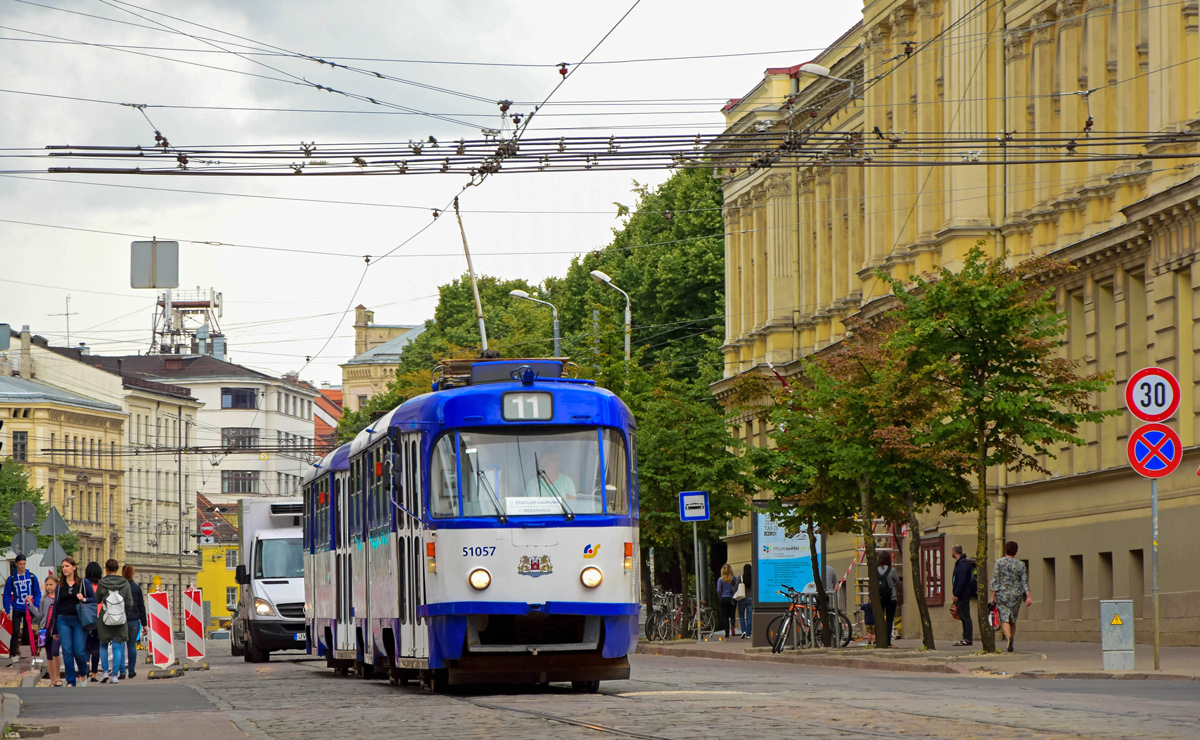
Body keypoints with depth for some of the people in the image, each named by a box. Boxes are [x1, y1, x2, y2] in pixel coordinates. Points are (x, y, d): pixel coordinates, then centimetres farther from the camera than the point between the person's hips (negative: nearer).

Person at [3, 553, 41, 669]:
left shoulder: (32, 577, 1)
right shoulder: (11, 579, -1)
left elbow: (37, 593, 5)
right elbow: (7, 595, 1)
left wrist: (36, 606, -6)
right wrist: (8, 610, -5)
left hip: (29, 609, 1)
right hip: (17, 610, -1)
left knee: (27, 633, 7)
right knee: (16, 632, -11)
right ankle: (13, 656, -14)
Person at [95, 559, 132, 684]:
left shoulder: (102, 583, -9)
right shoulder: (125, 584, -4)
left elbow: (97, 600, 0)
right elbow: (130, 603, -2)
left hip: (105, 621, -1)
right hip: (121, 620, 1)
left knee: (103, 645, 16)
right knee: (117, 646, 7)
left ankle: (105, 671, 7)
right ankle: (115, 675, 3)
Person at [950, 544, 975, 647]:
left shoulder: (963, 563, -15)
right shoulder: (959, 563, 17)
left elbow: (962, 581, -22)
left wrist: (956, 594, -20)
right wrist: (955, 594, 18)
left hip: (963, 596, -10)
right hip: (960, 596, 10)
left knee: (966, 618, -8)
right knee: (964, 618, 11)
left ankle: (968, 639, -8)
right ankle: (965, 638, 14)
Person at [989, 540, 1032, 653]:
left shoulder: (999, 563, -4)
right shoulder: (1020, 565, 3)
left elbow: (995, 581, -8)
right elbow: (1025, 582, -2)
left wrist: (992, 596, -6)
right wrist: (1028, 597, -3)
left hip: (1002, 594, -3)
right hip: (1016, 595, 3)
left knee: (1004, 620, -4)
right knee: (1013, 620, 15)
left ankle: (1009, 638, -29)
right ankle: (1011, 644, 17)